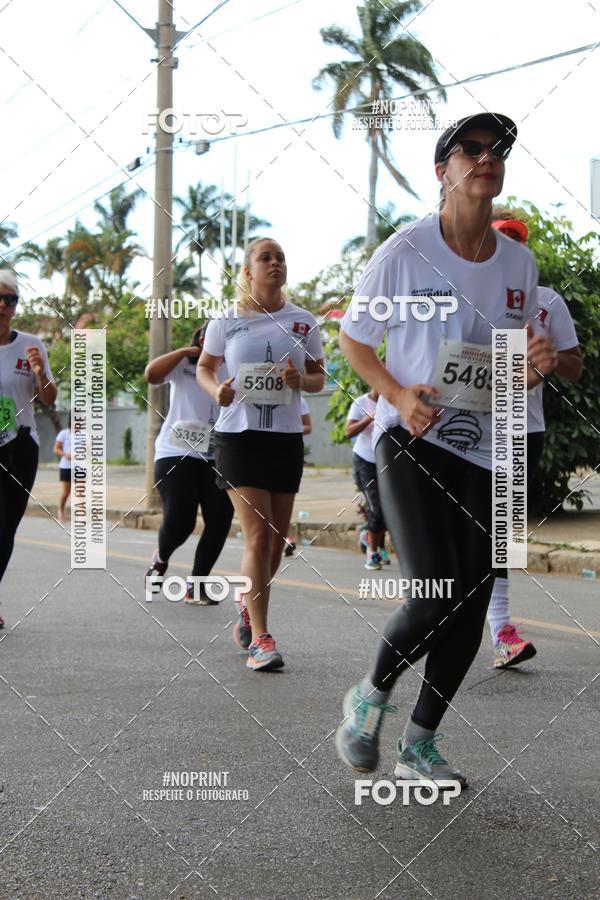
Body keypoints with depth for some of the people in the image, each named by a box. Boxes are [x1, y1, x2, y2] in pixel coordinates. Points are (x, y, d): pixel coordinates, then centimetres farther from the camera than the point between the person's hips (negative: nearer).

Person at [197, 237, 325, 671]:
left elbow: (319, 377, 12)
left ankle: (248, 602, 37)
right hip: (238, 435, -3)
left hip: (286, 437, 3)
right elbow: (205, 367, 11)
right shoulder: (227, 320, 1)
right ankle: (261, 638, -6)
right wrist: (217, 390, -11)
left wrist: (301, 380, -12)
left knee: (277, 539, 8)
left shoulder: (303, 321, 5)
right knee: (259, 535, -12)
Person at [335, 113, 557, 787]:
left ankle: (419, 746, 22)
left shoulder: (519, 263, 8)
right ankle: (370, 697, 12)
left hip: (484, 452, 5)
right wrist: (398, 395, -16)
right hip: (410, 441, -5)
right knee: (432, 599, -19)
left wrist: (533, 368, -6)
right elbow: (352, 340, 1)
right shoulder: (404, 252, -6)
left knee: (470, 612, 4)